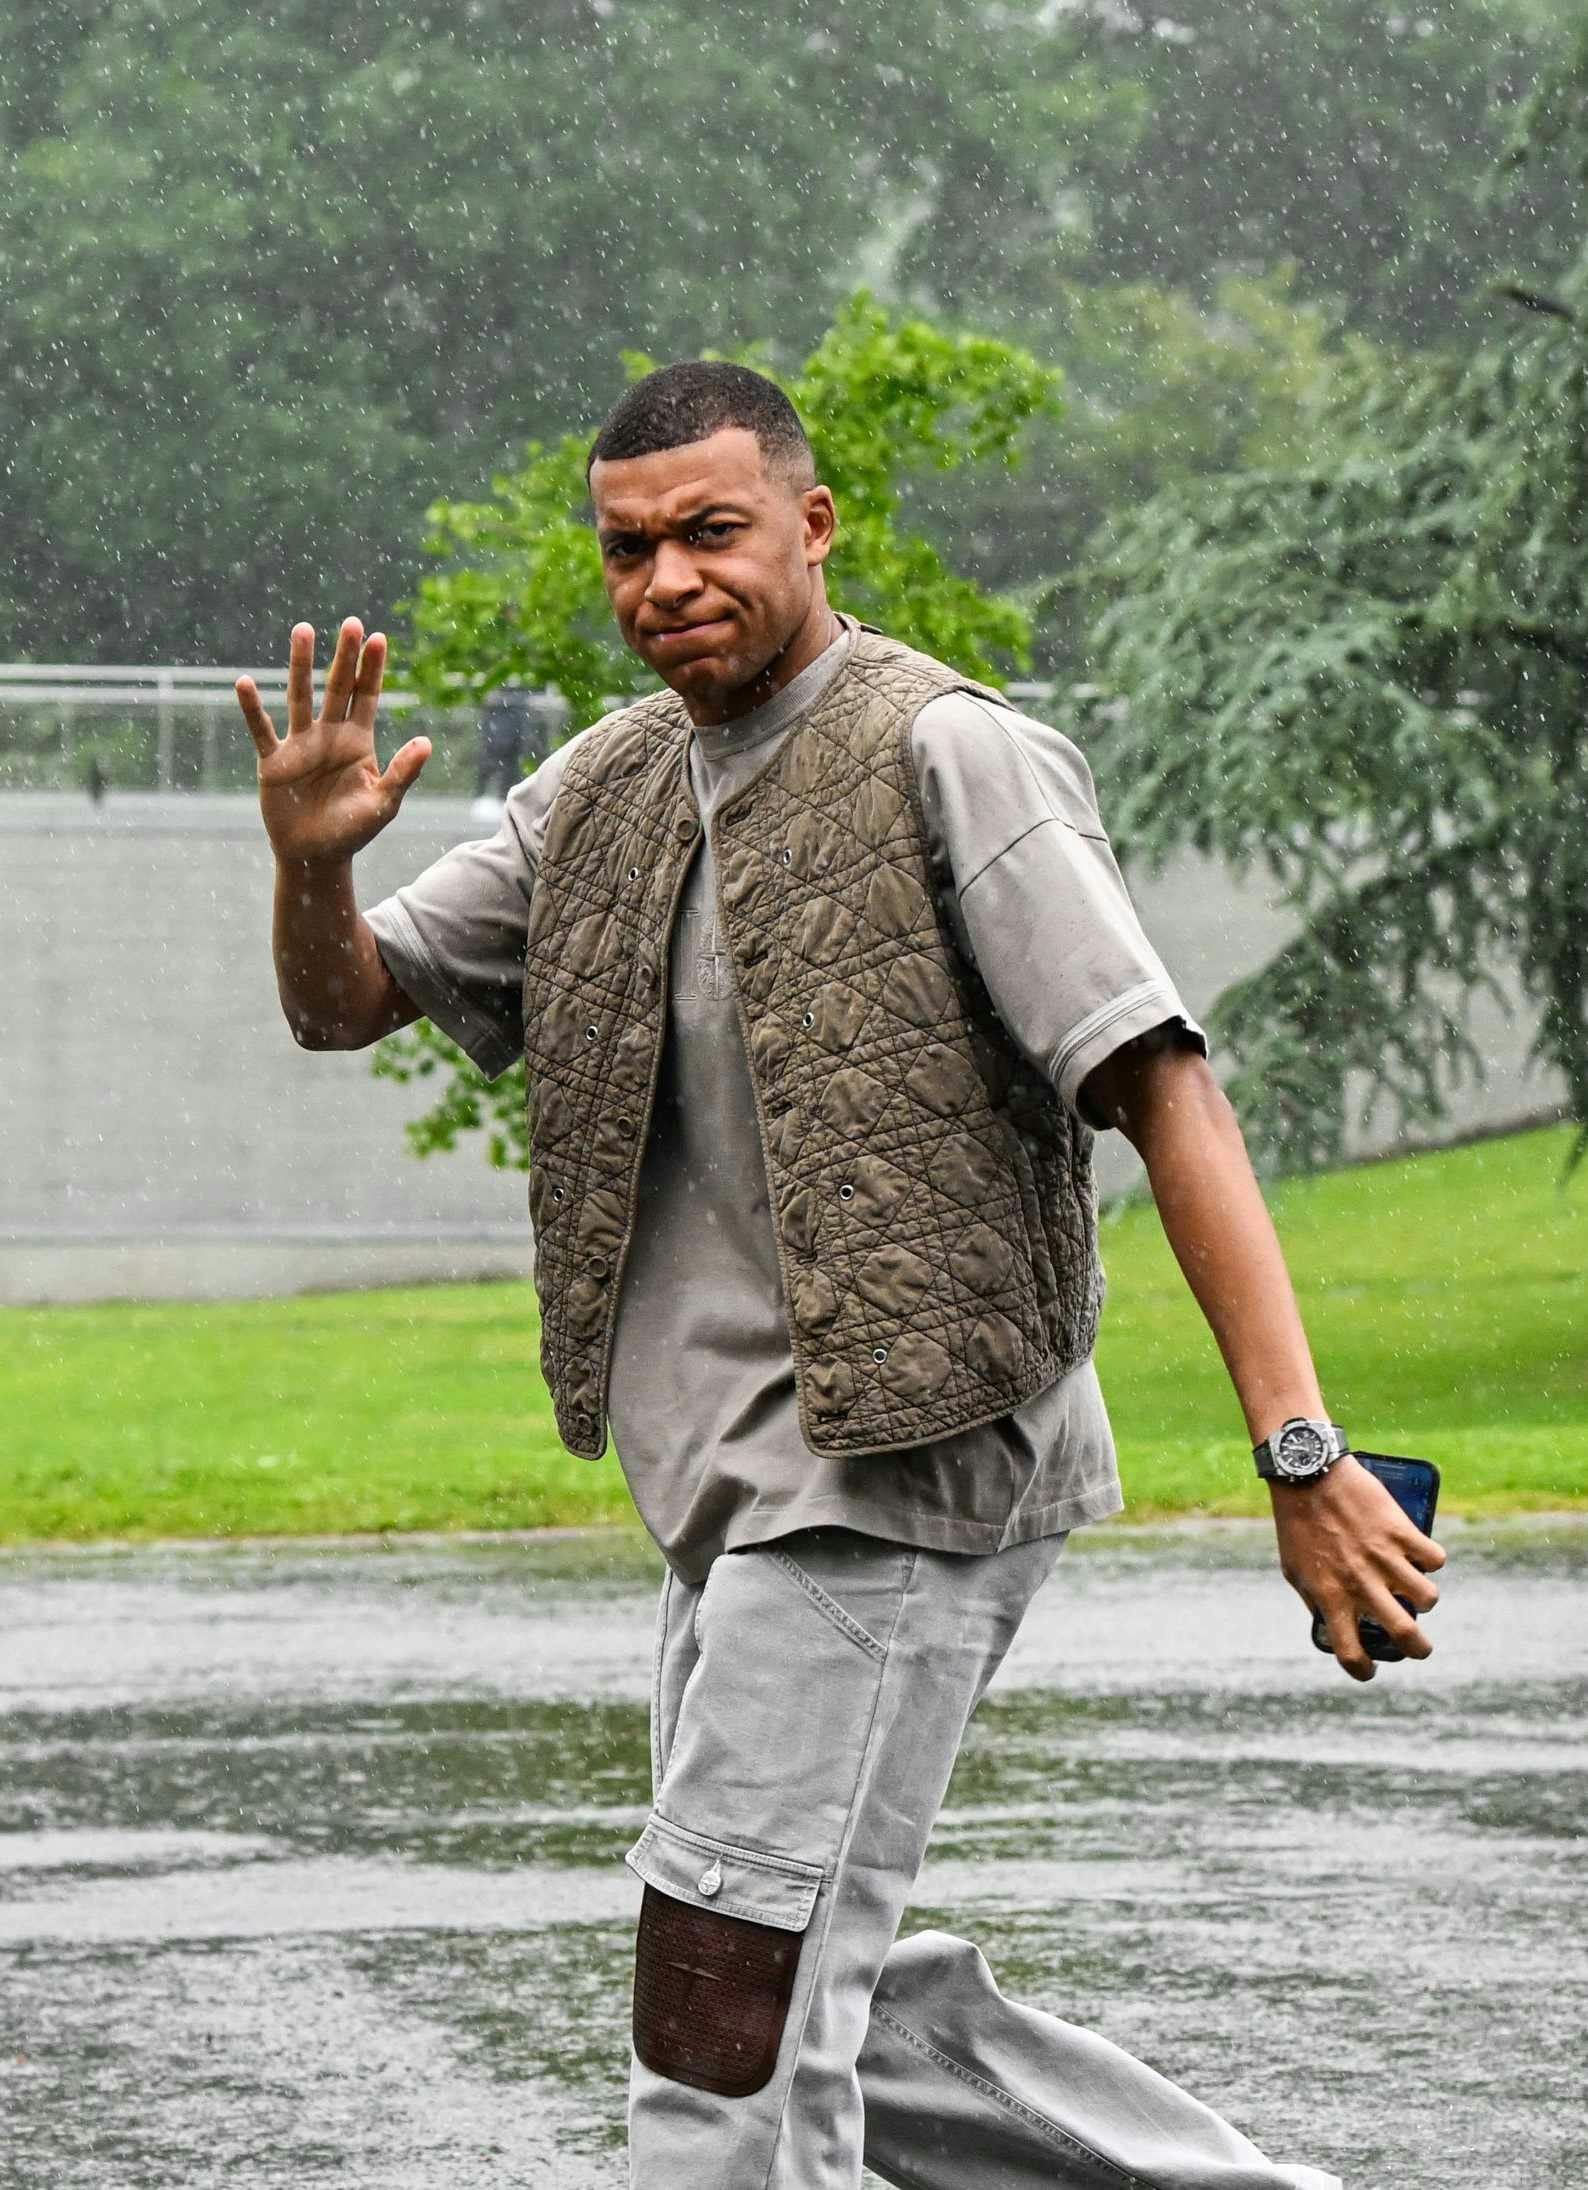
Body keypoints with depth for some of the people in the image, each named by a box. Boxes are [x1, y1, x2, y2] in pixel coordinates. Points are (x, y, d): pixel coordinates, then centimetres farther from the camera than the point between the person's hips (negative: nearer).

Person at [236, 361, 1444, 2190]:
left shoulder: (952, 762, -11)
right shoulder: (612, 791, 13)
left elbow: (1166, 1094, -17)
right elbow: (342, 1003, 16)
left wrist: (1302, 1456, -25)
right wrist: (309, 860, -9)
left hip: (906, 1468, -9)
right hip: (749, 1487, 9)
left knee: (728, 2013, -11)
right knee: (840, 2018, 14)